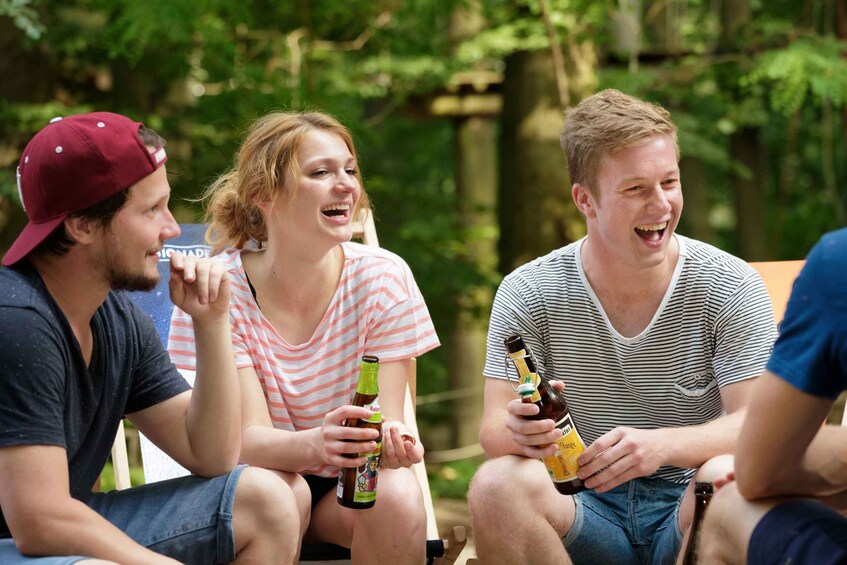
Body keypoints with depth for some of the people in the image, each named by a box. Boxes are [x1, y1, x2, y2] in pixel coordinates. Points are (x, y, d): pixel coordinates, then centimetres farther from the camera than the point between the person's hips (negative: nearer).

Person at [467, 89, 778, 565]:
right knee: (498, 484, -29)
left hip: (691, 523, -1)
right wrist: (517, 431, -33)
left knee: (723, 479, -34)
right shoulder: (528, 295, -3)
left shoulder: (730, 287, -6)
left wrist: (661, 444, -34)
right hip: (588, 514, 1)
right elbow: (492, 430, -6)